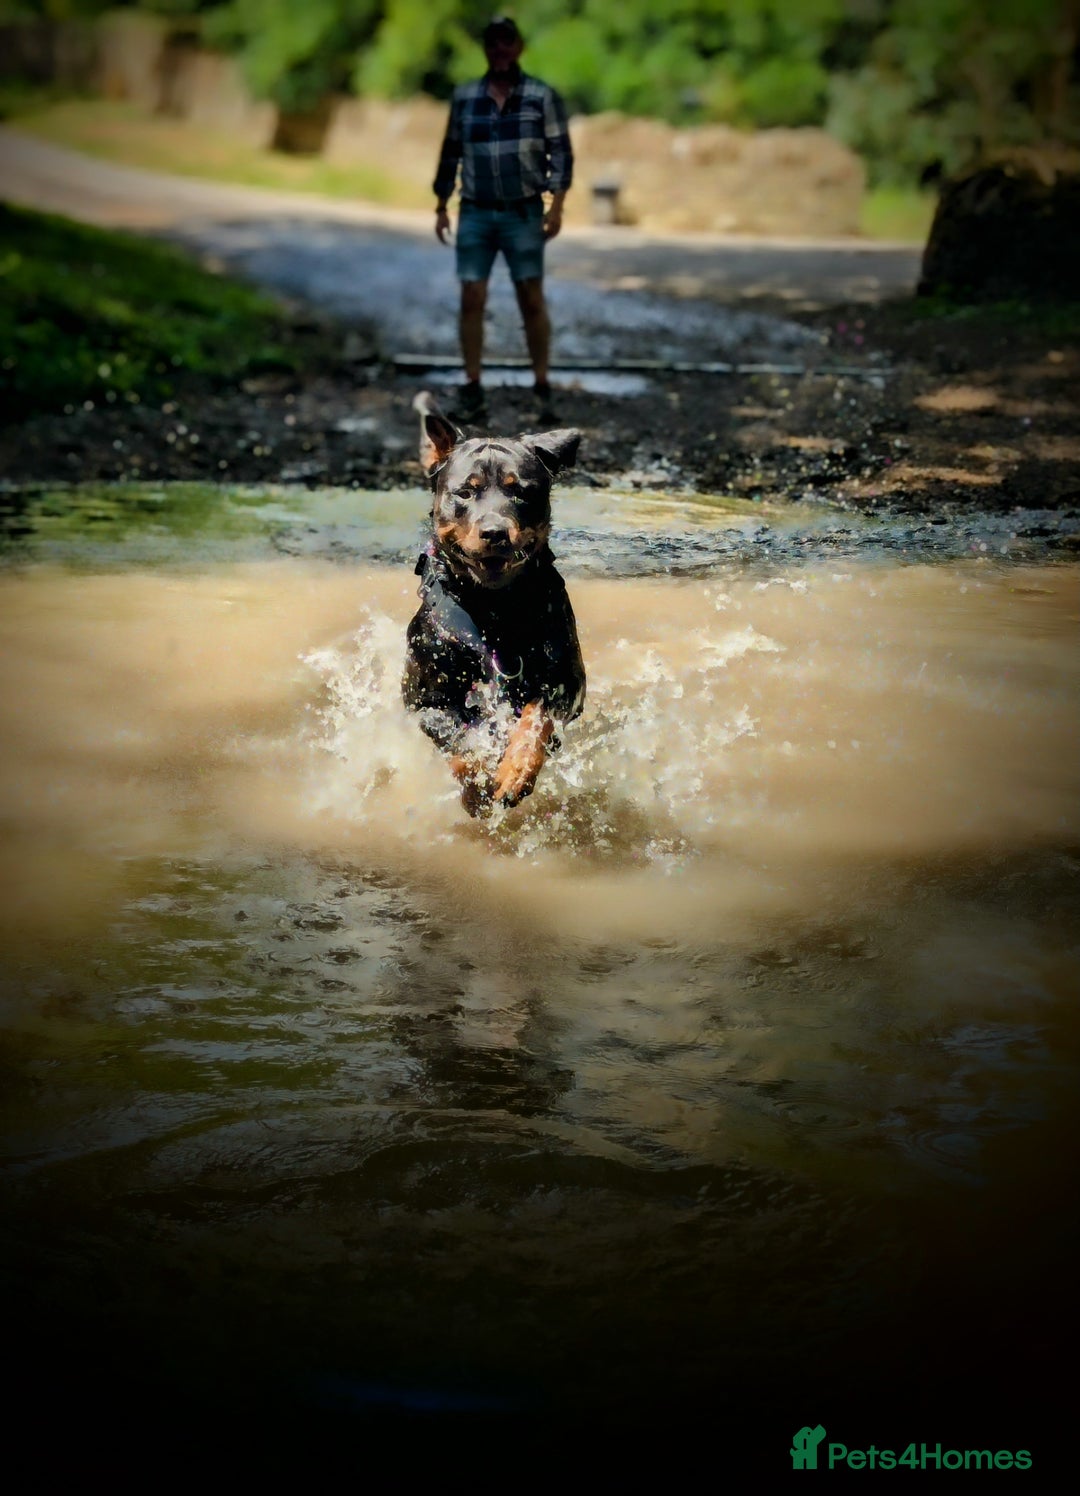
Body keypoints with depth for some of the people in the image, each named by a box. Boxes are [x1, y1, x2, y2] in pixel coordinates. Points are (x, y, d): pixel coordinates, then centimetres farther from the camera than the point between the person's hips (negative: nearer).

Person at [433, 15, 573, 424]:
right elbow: (451, 153, 12)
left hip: (523, 214, -2)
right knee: (471, 299, -3)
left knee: (532, 299, -1)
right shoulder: (464, 96, 7)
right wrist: (441, 207, 9)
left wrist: (557, 206, -12)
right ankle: (472, 391, 2)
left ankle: (542, 390, 5)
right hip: (475, 214, 2)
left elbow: (560, 153, -2)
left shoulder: (542, 96, 0)